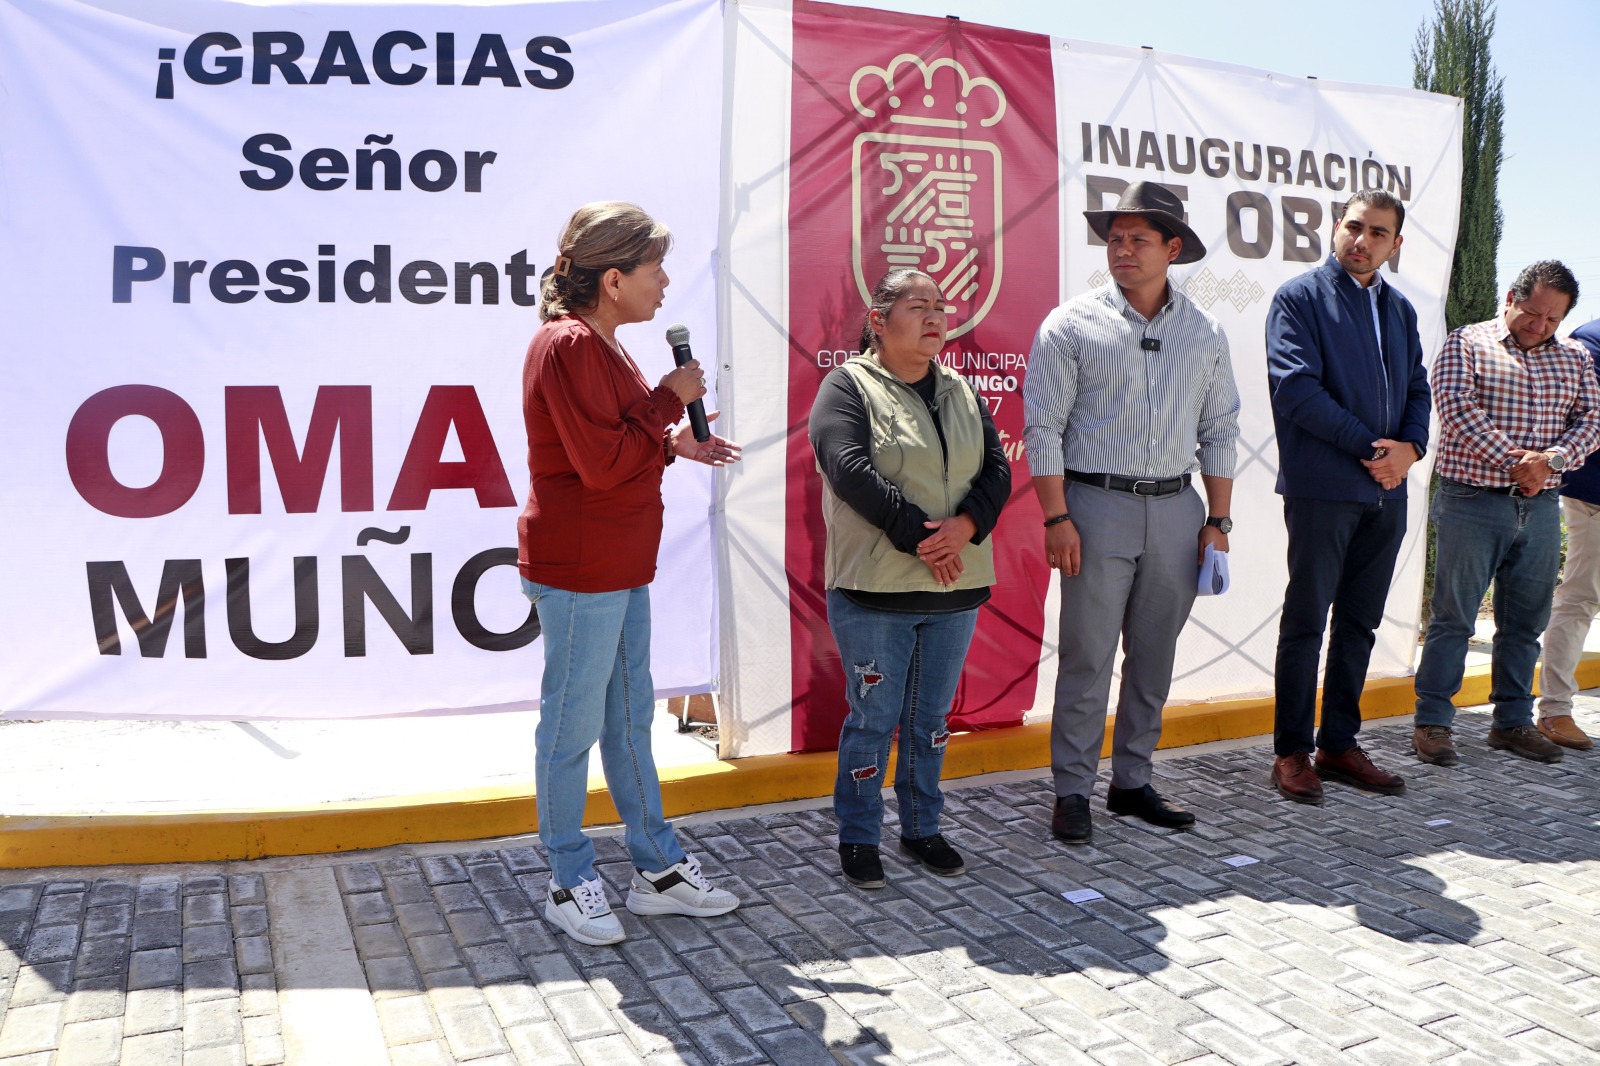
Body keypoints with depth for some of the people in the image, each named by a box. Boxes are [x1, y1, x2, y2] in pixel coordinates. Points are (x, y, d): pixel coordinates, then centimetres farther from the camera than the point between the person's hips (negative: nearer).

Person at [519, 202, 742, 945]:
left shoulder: (599, 346, 15)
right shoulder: (568, 346, -16)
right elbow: (602, 462, -22)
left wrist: (675, 445, 8)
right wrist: (670, 400, -12)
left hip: (620, 568, 10)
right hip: (578, 569, -10)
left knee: (630, 716, 16)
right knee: (573, 726, 3)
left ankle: (658, 869, 28)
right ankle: (569, 884, 20)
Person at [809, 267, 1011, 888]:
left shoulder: (961, 392, 14)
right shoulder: (848, 386, -4)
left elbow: (997, 468, 5)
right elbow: (848, 468, -18)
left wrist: (964, 526, -14)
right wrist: (917, 535, -20)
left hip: (955, 587, 6)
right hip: (875, 590, -5)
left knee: (932, 718, 14)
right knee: (873, 717, 3)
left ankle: (922, 829, 29)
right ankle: (858, 839, 19)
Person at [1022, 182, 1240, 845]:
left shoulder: (1203, 334, 11)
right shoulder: (1072, 324, -1)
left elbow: (1219, 432, 14)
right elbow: (1042, 428, -5)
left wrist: (1217, 520, 8)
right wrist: (1057, 518, -12)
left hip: (1176, 509, 4)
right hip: (1097, 504, -4)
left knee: (1154, 658, 10)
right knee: (1087, 659, -2)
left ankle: (1133, 783, 24)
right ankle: (1072, 793, 9)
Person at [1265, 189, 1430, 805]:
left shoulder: (1399, 309, 17)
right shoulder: (1299, 297, -2)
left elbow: (1418, 389, 17)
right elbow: (1296, 387, -12)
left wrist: (1410, 447, -4)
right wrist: (1369, 447, -14)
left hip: (1386, 492, 6)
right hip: (1322, 490, -6)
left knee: (1359, 624, 12)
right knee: (1306, 622, 0)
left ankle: (1339, 744, 23)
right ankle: (1292, 753, 10)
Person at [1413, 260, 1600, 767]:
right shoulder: (1467, 344, 0)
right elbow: (1457, 407, -12)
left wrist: (1550, 460, -14)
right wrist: (1513, 461, -18)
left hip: (1540, 507, 5)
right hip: (1472, 502, -5)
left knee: (1525, 621, 11)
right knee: (1453, 616, -1)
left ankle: (1513, 721, 22)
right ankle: (1432, 721, 6)